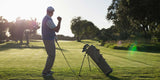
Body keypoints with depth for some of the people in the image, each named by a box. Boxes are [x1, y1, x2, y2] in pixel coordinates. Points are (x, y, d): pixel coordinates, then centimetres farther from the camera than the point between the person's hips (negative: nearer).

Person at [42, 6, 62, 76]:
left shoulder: (45, 18, 14)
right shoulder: (48, 20, -21)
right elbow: (57, 30, -22)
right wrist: (59, 21, -16)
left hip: (46, 39, 10)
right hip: (49, 40, -10)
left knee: (51, 55, 19)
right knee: (51, 56, -3)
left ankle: (48, 70, 27)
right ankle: (45, 72, 4)